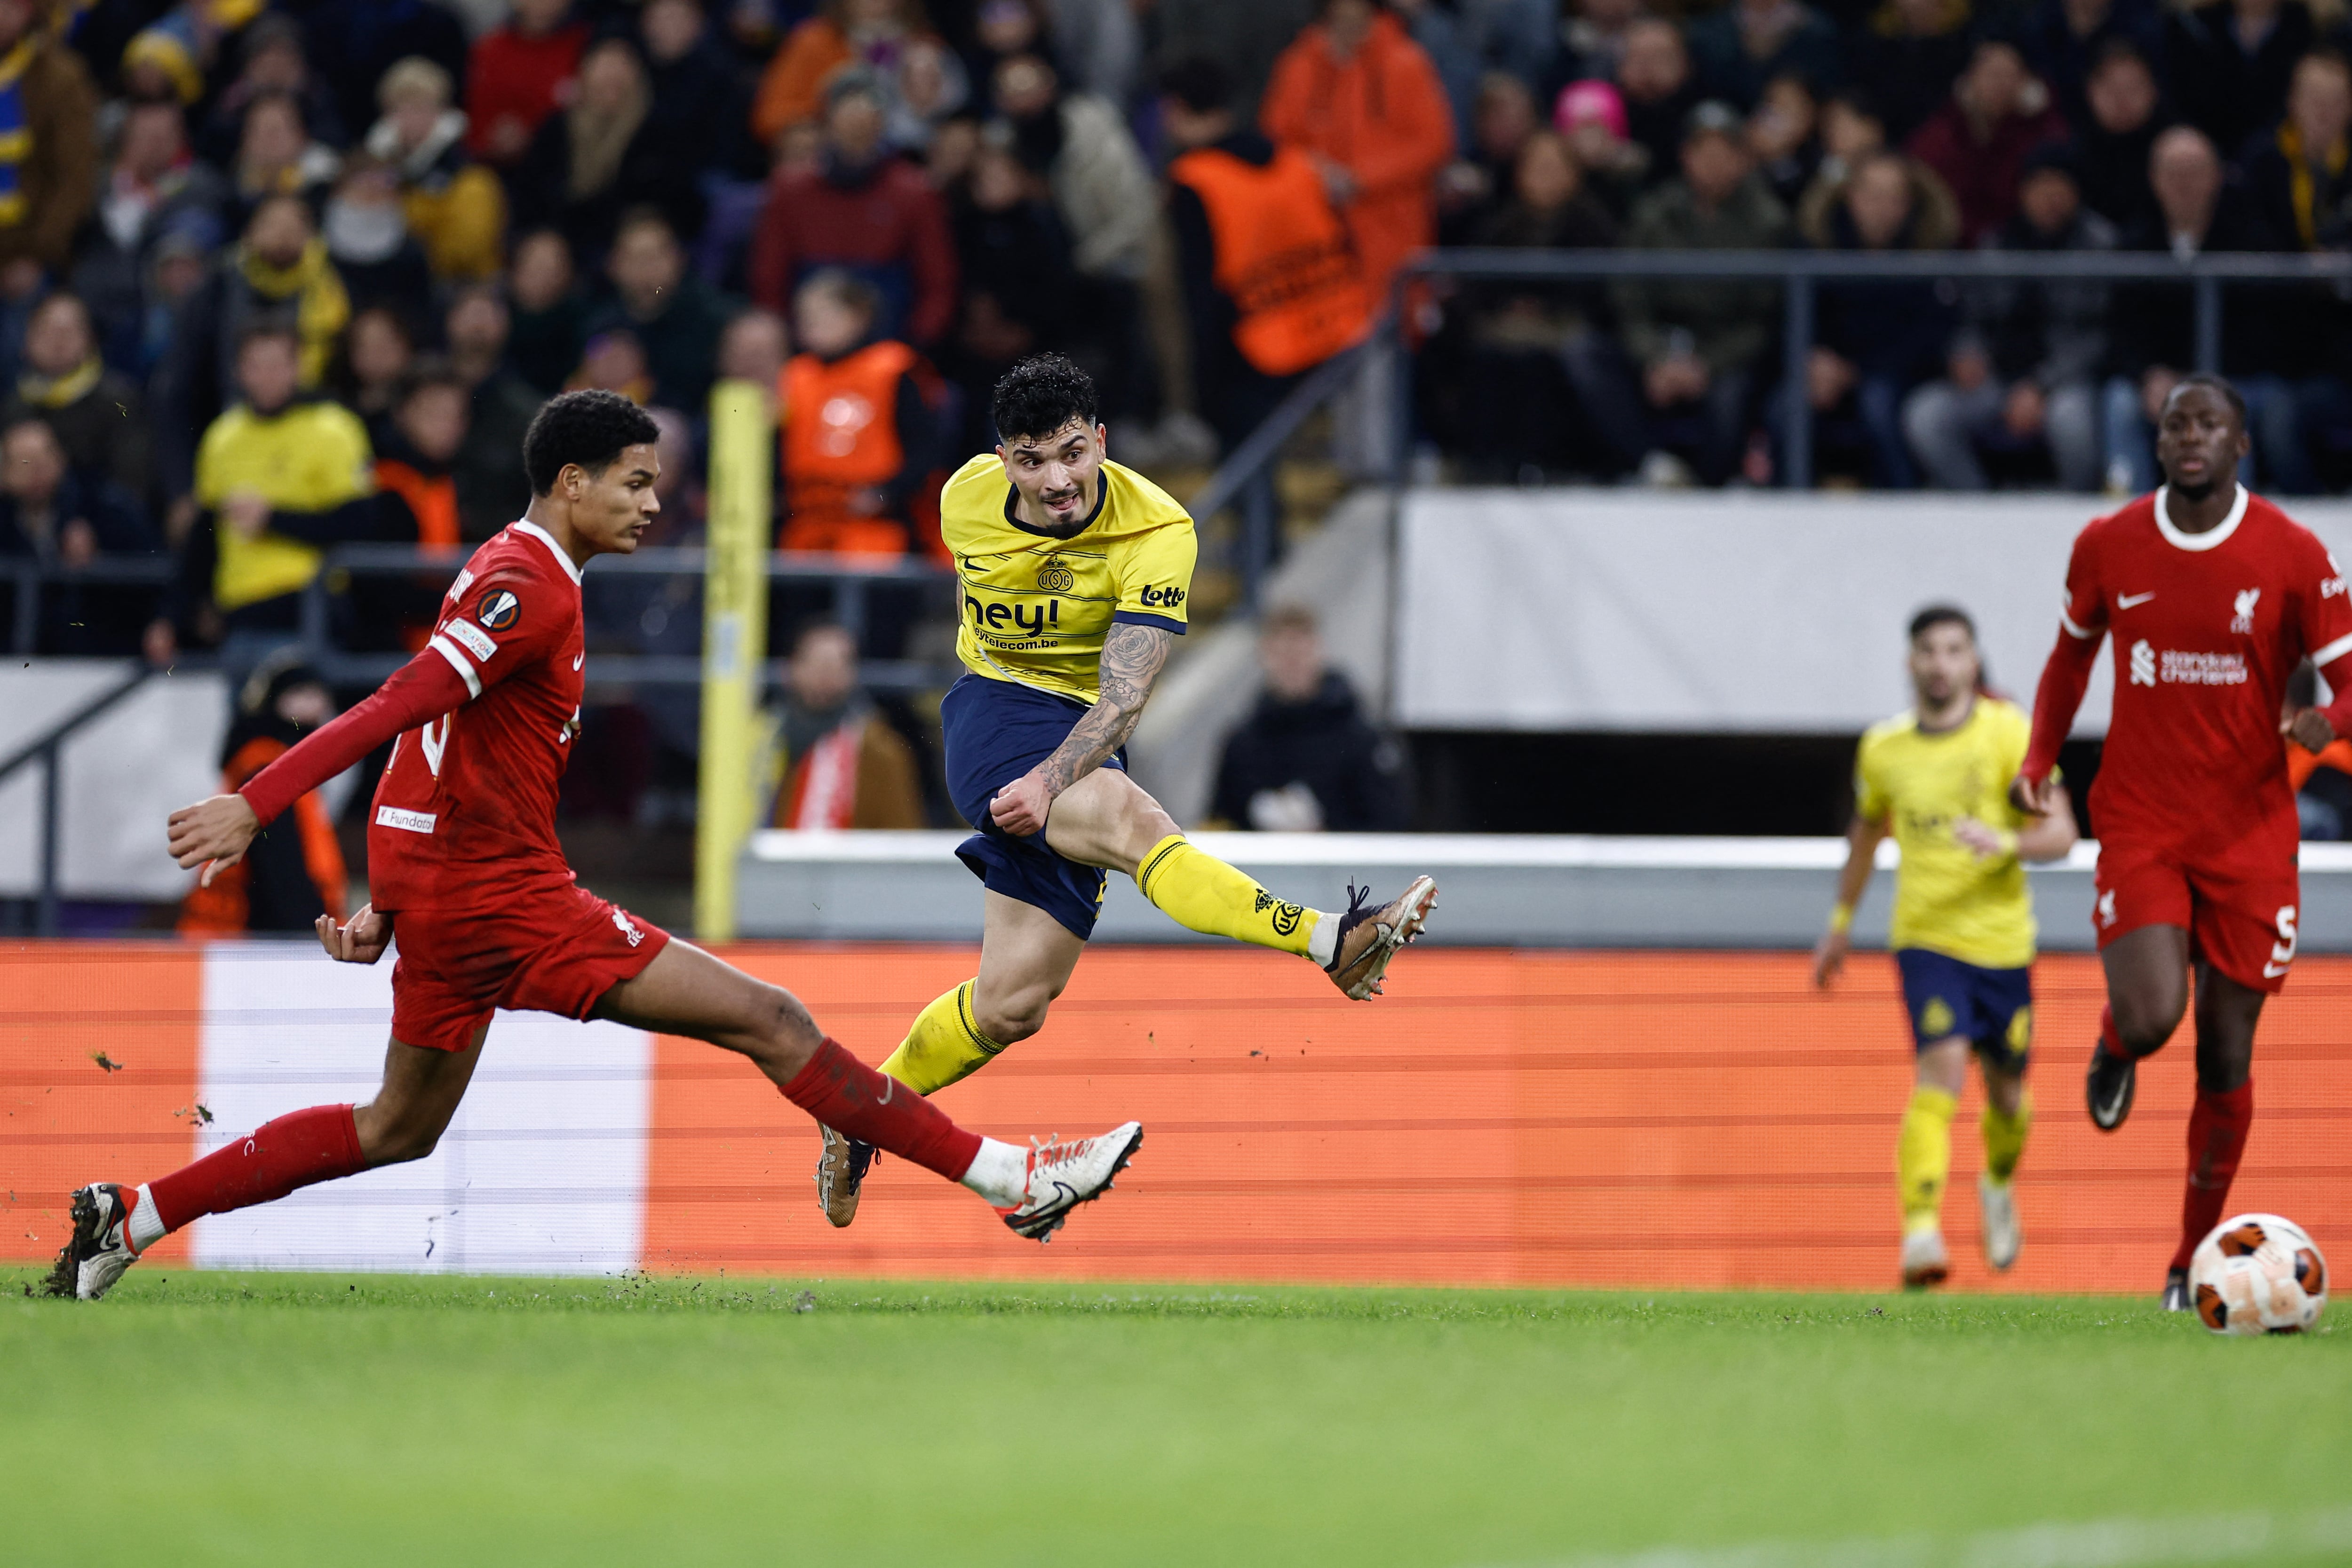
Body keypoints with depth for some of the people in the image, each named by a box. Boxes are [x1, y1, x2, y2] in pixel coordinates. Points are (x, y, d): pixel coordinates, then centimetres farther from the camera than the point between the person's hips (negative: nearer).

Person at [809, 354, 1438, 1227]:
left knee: (1013, 1007, 1)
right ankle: (1333, 944, -54)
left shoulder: (1157, 534, -17)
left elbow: (1124, 696, -24)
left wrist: (1051, 780, -41)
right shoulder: (969, 498, -7)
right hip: (994, 716, -2)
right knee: (1132, 820, -34)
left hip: (1080, 742, 2)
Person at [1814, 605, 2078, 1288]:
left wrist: (2007, 842, -30)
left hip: (2002, 938, 0)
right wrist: (1842, 921, 25)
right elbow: (1867, 829, 20)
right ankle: (1921, 1230, -28)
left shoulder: (2010, 733, -7)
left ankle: (1999, 1183, 46)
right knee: (1942, 1066, -22)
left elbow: (2061, 834, -10)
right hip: (1926, 937, 0)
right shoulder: (1883, 747, 1)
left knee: (2005, 1087, 12)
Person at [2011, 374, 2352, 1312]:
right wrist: (2040, 761, 6)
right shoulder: (2107, 548, 1)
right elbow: (2073, 652, 19)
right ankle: (2114, 1049, 18)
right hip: (2140, 828, 0)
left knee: (2225, 1059, 2)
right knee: (2150, 1017, -21)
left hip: (2250, 837, 0)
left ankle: (2195, 1261, 17)